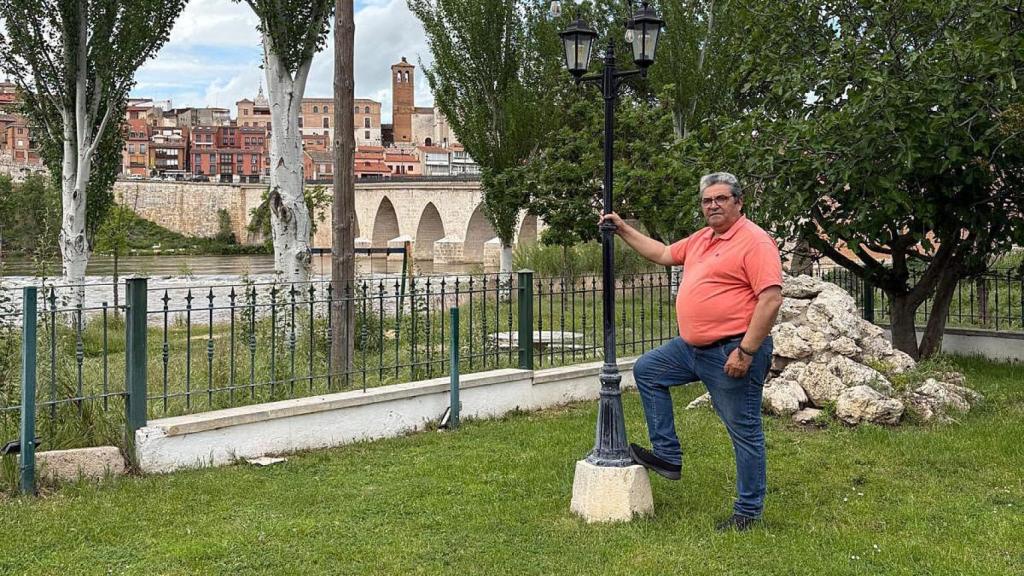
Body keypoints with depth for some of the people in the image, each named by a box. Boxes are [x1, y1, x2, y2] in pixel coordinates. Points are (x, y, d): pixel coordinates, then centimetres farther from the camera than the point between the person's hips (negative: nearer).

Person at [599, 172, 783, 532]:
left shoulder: (754, 241, -15)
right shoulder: (701, 239, 14)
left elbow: (771, 299, -22)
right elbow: (663, 254, 29)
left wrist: (745, 351, -24)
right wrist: (623, 229, 25)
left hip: (734, 353, -10)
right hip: (691, 347, 10)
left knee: (744, 431, -1)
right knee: (646, 370, 17)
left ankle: (749, 510, 10)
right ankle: (667, 457, 18)